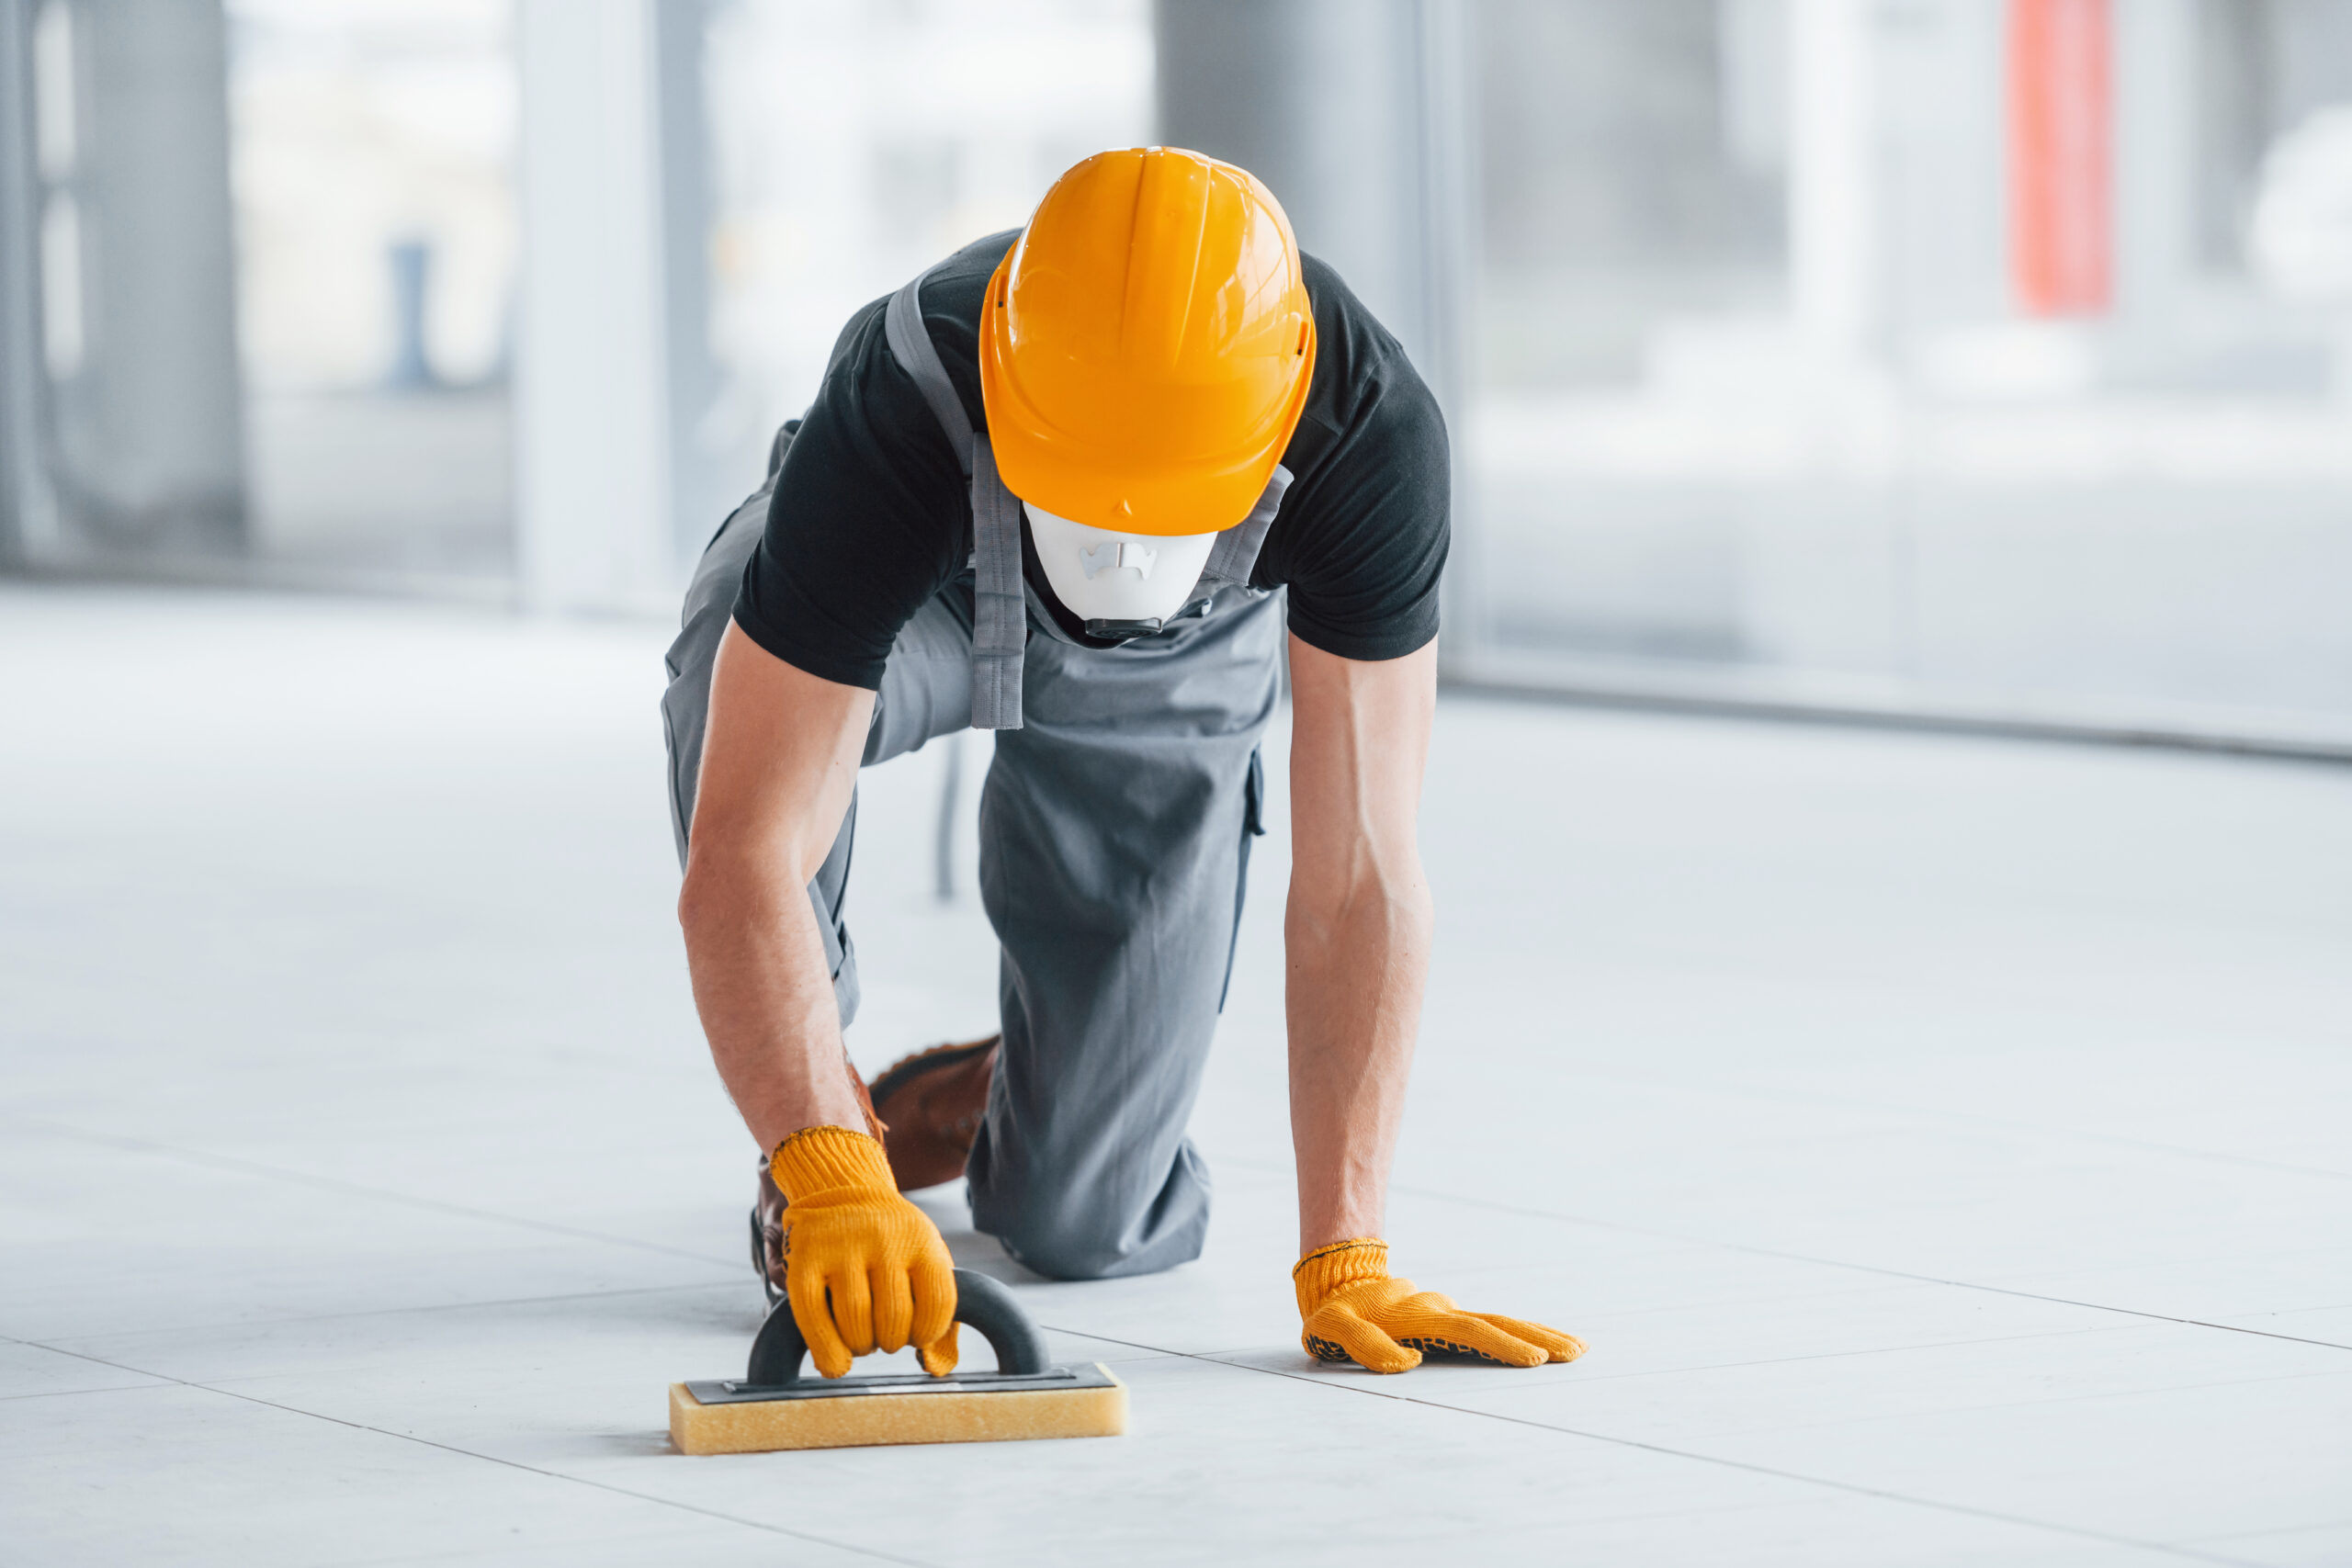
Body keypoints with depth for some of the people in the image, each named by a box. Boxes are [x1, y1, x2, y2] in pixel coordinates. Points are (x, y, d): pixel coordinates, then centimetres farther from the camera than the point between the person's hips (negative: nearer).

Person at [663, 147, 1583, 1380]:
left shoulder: (1371, 433, -40)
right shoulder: (898, 414, -45)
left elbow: (1357, 874, -36)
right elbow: (740, 856, -47)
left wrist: (1341, 1260, -40)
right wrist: (831, 1178, -61)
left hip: (1172, 667, 1)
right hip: (910, 594, -1)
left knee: (1085, 1228, -4)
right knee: (736, 691, -40)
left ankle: (1008, 1100, 33)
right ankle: (835, 1125, -14)